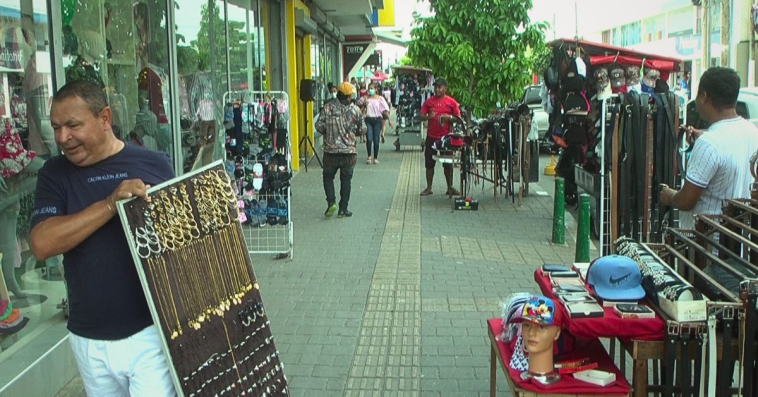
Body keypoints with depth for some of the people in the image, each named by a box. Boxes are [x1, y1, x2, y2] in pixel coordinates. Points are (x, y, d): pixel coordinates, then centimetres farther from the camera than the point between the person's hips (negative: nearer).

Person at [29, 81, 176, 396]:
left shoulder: (154, 165, -3)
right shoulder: (54, 174, 2)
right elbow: (42, 244, -12)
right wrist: (110, 204, -22)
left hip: (149, 331, -2)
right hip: (89, 340, 3)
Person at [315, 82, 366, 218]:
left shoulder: (328, 107, -6)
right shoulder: (355, 109, -4)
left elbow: (319, 126, -9)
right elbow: (362, 128, 1)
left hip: (331, 150, 0)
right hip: (349, 151, 1)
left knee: (328, 176, 15)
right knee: (346, 180, 10)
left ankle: (331, 202, -3)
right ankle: (343, 209, 12)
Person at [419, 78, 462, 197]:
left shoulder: (451, 102, 1)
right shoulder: (429, 101, 5)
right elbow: (420, 117, 4)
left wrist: (449, 117, -17)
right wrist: (428, 116, -17)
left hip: (446, 137, -1)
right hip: (431, 137, 1)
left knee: (448, 163, 5)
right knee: (429, 163, 4)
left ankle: (450, 187, 14)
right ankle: (429, 188, 13)